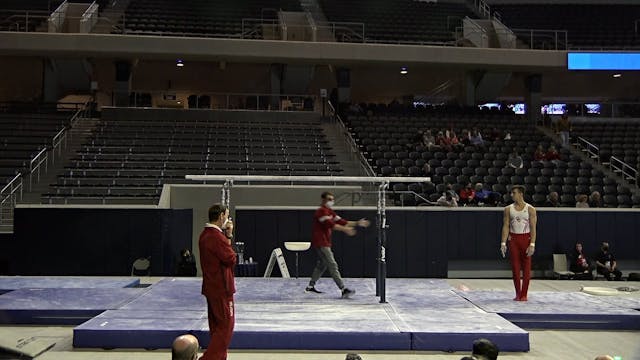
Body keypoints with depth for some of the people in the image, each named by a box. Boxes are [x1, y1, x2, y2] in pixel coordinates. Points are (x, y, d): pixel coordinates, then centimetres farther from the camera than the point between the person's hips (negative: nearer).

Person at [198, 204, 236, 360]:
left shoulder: (205, 235, 9)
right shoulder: (217, 237, -22)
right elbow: (231, 259, -16)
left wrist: (227, 236, 3)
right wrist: (228, 237, -5)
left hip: (211, 287, 10)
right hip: (221, 288, -10)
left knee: (216, 324, 17)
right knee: (226, 324, -2)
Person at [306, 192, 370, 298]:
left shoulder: (330, 212, 15)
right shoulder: (321, 211, -15)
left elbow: (341, 221, 10)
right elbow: (330, 224, -28)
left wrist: (357, 223, 1)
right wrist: (345, 229, -36)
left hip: (324, 243, 10)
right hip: (320, 243, -10)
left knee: (322, 265, 19)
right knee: (332, 265, -14)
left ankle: (310, 286, 29)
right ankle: (344, 290, -18)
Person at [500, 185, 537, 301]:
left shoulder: (530, 209, -3)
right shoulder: (508, 209, 5)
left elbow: (533, 228, -6)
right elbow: (506, 226, 3)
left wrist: (532, 244, -15)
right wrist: (503, 243, -5)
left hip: (526, 238, -2)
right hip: (513, 239, 2)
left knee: (526, 267, 1)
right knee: (515, 267, 3)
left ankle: (524, 294, 8)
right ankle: (518, 293, 13)